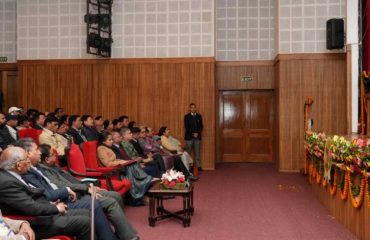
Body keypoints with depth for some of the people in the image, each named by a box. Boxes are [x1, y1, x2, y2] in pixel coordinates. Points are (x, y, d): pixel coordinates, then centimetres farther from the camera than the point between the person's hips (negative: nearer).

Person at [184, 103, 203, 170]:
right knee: (188, 152, -1)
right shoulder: (186, 116, 3)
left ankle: (199, 166, 5)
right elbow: (186, 127, -4)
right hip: (189, 136, -2)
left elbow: (201, 126, 7)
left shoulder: (199, 116, 11)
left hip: (197, 136, 2)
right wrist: (193, 134, -12)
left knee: (197, 152, 3)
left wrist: (197, 133, -8)